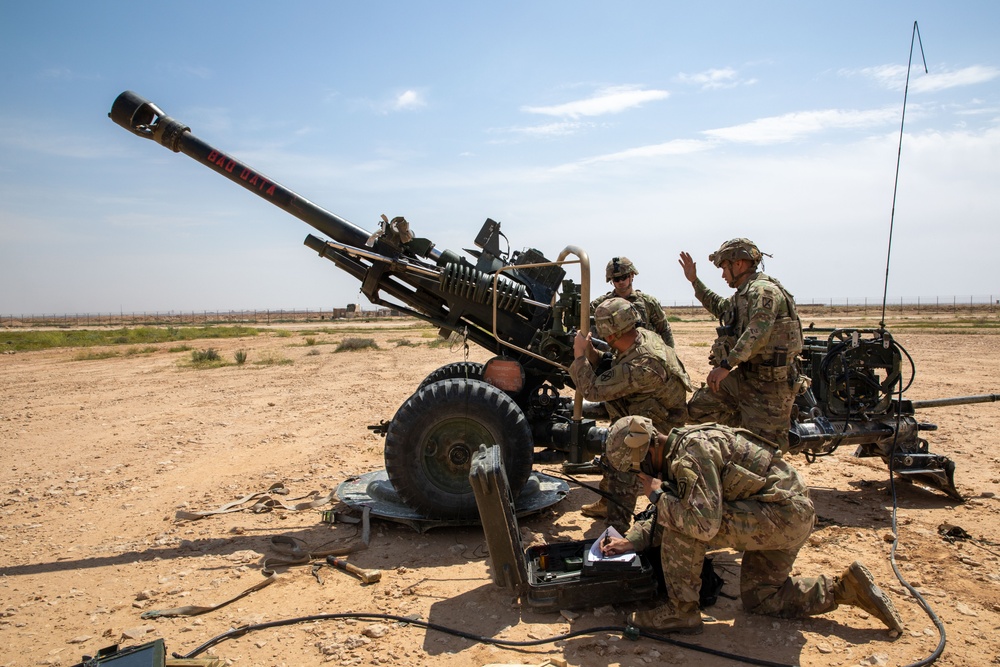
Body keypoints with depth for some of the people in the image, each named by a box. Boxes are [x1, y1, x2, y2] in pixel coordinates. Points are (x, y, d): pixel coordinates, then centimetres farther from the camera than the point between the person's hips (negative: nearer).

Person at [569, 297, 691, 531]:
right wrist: (591, 353, -10)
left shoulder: (642, 366, -37)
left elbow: (593, 390, -30)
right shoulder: (642, 335, -9)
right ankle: (607, 504, 35)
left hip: (659, 429, -10)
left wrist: (580, 354, -19)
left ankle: (617, 532, -17)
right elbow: (612, 371, 6)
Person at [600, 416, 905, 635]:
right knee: (759, 599, 21)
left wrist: (658, 496, -18)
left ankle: (681, 611, -5)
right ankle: (847, 588, 23)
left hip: (783, 514, -11)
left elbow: (704, 523, -32)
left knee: (682, 522, -20)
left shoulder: (692, 451, -23)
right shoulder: (673, 454, 9)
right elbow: (667, 519, 16)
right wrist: (633, 540, 2)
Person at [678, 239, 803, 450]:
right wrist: (694, 281, 32)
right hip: (743, 376, 10)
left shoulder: (763, 290, -16)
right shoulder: (743, 295, 16)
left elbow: (757, 333, -31)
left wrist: (726, 365, -35)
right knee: (698, 409, 8)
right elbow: (719, 307, 38)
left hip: (769, 382, -10)